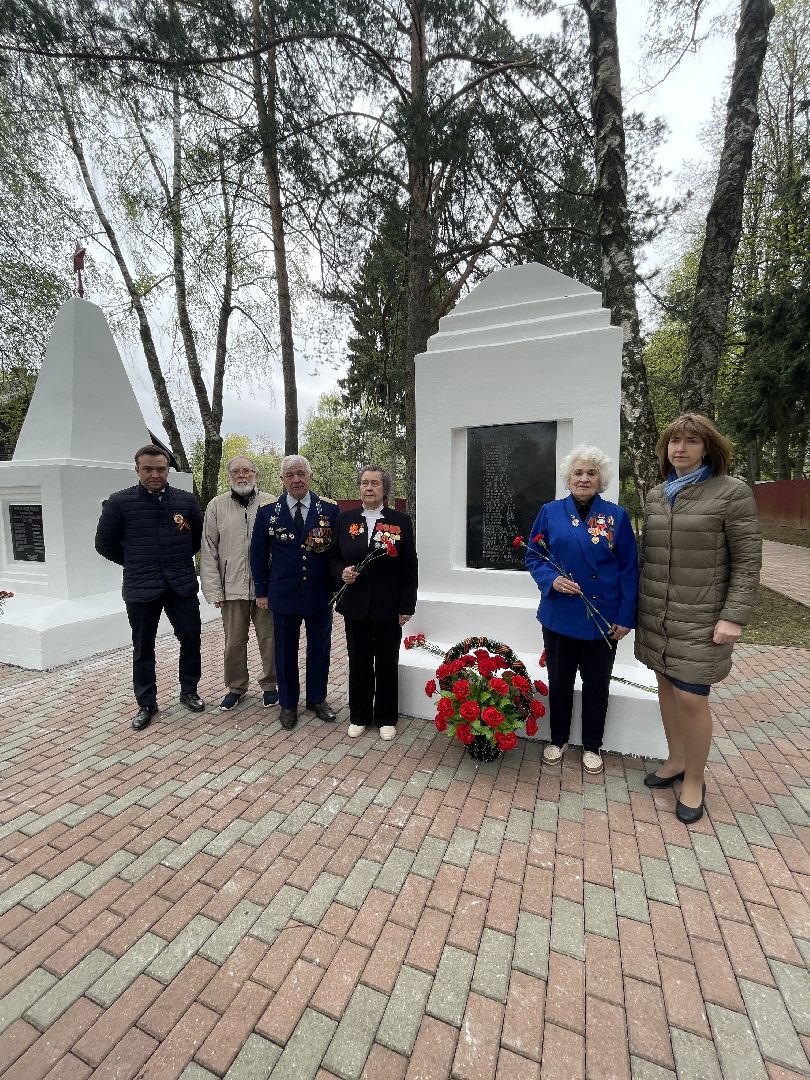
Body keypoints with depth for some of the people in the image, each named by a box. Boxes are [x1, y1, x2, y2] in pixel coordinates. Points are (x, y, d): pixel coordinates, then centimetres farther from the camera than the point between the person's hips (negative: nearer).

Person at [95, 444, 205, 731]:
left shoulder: (186, 500, 1)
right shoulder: (119, 502, -4)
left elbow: (199, 534, 15)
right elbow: (105, 543, 4)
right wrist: (134, 563, 6)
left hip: (182, 585, 2)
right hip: (141, 588, -1)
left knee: (191, 638, 7)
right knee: (143, 647, 11)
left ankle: (189, 691, 29)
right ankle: (146, 704, 28)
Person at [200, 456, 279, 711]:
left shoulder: (272, 504, -2)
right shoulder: (216, 506, 3)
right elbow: (208, 550, 4)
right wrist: (214, 590, -1)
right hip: (232, 587, 2)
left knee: (269, 640, 9)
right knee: (234, 642, 13)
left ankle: (270, 685, 30)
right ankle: (236, 687, 33)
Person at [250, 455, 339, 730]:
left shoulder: (330, 510, -3)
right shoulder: (268, 512, -1)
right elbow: (258, 554, 4)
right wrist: (262, 591, 3)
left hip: (320, 594, 0)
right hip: (284, 594, 0)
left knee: (319, 649, 14)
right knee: (285, 652, 12)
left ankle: (317, 699, 34)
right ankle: (288, 704, 32)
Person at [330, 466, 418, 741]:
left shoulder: (401, 521, -3)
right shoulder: (345, 519, 4)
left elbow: (409, 567, -3)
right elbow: (334, 557, 10)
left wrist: (406, 606, -6)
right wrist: (342, 572, -12)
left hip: (388, 607, -2)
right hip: (355, 606, 2)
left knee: (387, 663, 11)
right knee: (359, 662, 14)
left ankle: (386, 718, 30)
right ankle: (359, 716, 32)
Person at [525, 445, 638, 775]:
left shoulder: (616, 516, -1)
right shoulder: (550, 512, -1)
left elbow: (629, 569, -1)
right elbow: (533, 556, 3)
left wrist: (626, 617, -6)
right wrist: (552, 579, -16)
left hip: (602, 618, 0)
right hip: (559, 615, 0)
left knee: (596, 683, 15)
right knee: (559, 680, 14)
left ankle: (592, 746, 35)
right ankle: (558, 739, 36)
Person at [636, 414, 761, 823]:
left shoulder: (732, 492, -7)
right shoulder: (655, 496, 8)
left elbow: (748, 561, -8)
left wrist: (734, 617, -14)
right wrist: (637, 603, 12)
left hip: (700, 617, -5)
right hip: (656, 612, 5)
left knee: (690, 697, -3)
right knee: (666, 686, 13)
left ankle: (694, 780, 20)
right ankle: (676, 760, 33)